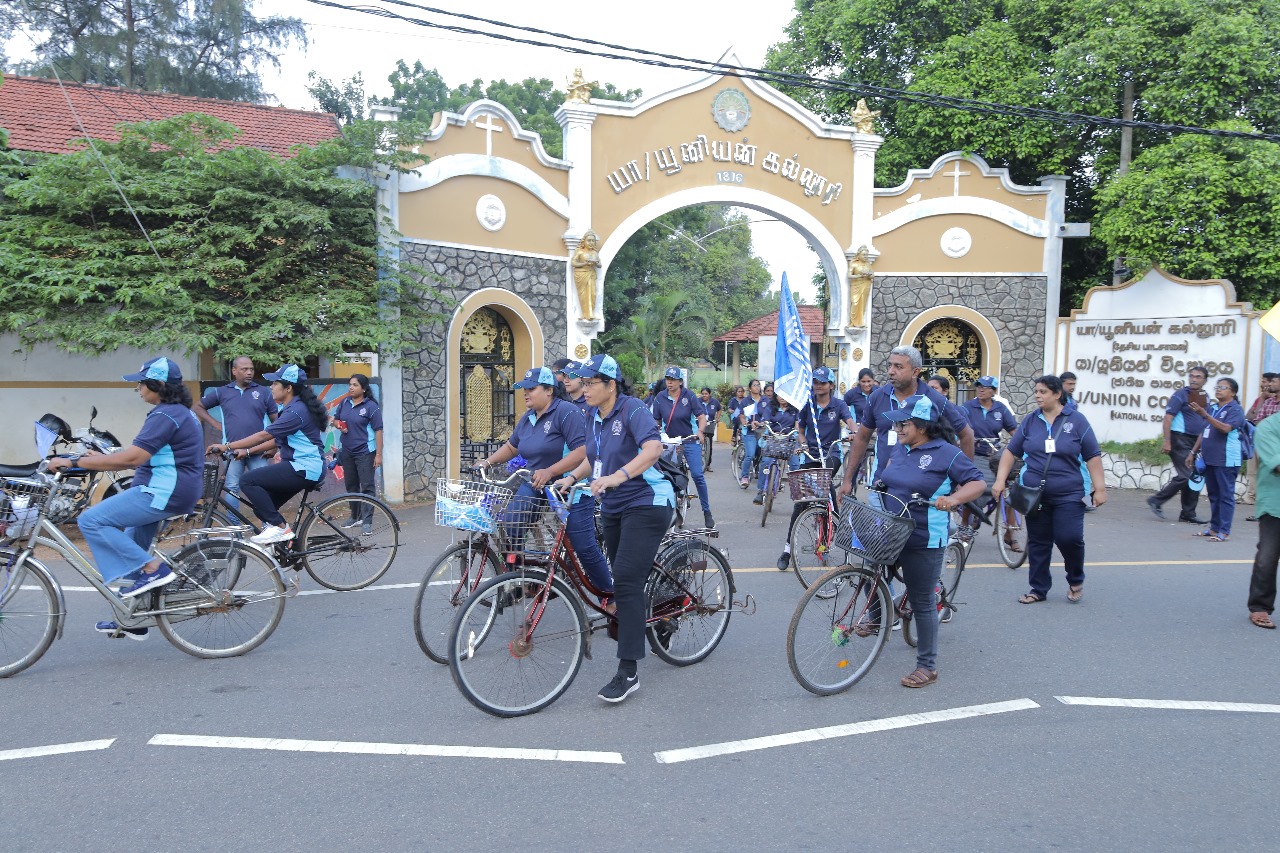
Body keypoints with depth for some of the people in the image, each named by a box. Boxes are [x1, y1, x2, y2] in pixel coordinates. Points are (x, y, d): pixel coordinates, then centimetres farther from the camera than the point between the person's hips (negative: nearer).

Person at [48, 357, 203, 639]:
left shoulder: (165, 416, -17)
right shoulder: (180, 412, 17)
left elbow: (131, 458, -24)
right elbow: (141, 457, 22)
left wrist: (75, 462, -19)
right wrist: (102, 458, 17)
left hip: (164, 493, -11)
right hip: (169, 490, 11)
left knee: (91, 520, -13)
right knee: (130, 551, 19)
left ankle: (153, 568, -13)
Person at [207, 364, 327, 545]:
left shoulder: (296, 411, -16)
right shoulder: (292, 408, 16)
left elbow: (264, 435, -20)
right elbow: (276, 440, 18)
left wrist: (227, 446, -17)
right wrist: (247, 451, 11)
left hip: (305, 468, -10)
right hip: (303, 467, 10)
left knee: (248, 481, -15)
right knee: (263, 505, 13)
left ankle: (279, 527, -12)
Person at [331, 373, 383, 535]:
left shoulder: (371, 406, -11)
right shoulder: (345, 402, 6)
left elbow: (378, 430, -12)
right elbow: (335, 419, 20)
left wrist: (378, 454, -16)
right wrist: (338, 425, -5)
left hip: (364, 452, -7)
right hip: (346, 452, 7)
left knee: (367, 486, -5)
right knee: (351, 485, 16)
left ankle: (367, 522, -6)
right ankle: (355, 517, 29)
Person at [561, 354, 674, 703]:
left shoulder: (633, 410, -15)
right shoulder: (594, 417, 8)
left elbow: (653, 448, -31)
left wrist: (617, 476, -42)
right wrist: (570, 478, 1)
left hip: (646, 504, -9)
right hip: (613, 508, 9)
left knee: (627, 581, -16)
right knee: (624, 581, 16)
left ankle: (628, 672, -12)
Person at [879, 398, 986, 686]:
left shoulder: (947, 454, -13)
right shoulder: (900, 448, 7)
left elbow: (978, 484, -14)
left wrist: (953, 499, -30)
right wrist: (884, 480, 15)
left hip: (924, 541, -6)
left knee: (922, 603, 2)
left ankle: (927, 667, 15)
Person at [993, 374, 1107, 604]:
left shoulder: (1076, 420, -1)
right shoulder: (1030, 420, 5)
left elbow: (1093, 456, 0)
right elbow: (1011, 451, 8)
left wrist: (1100, 488, -4)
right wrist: (1000, 480, 0)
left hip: (1068, 494, -3)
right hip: (1034, 495, 3)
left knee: (1069, 538, -11)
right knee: (1038, 542, 8)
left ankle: (1076, 580, 17)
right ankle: (1038, 589, 20)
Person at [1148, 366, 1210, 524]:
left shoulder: (1205, 397, 14)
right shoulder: (1180, 395, -7)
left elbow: (1207, 421, 22)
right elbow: (1168, 418, -13)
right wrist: (1167, 441, -20)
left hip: (1197, 442, 7)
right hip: (1180, 440, -7)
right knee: (1185, 476, -13)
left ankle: (1188, 514, 13)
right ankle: (1156, 501, -1)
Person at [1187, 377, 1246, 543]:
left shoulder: (1235, 410, -7)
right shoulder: (1212, 408, 16)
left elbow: (1225, 428, -24)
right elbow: (1203, 432, 23)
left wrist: (1205, 415, -32)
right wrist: (1193, 452, 19)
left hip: (1226, 461, -8)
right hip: (1209, 459, 8)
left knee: (1226, 496, -3)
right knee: (1214, 495, 13)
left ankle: (1224, 531, -1)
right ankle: (1214, 528, 20)